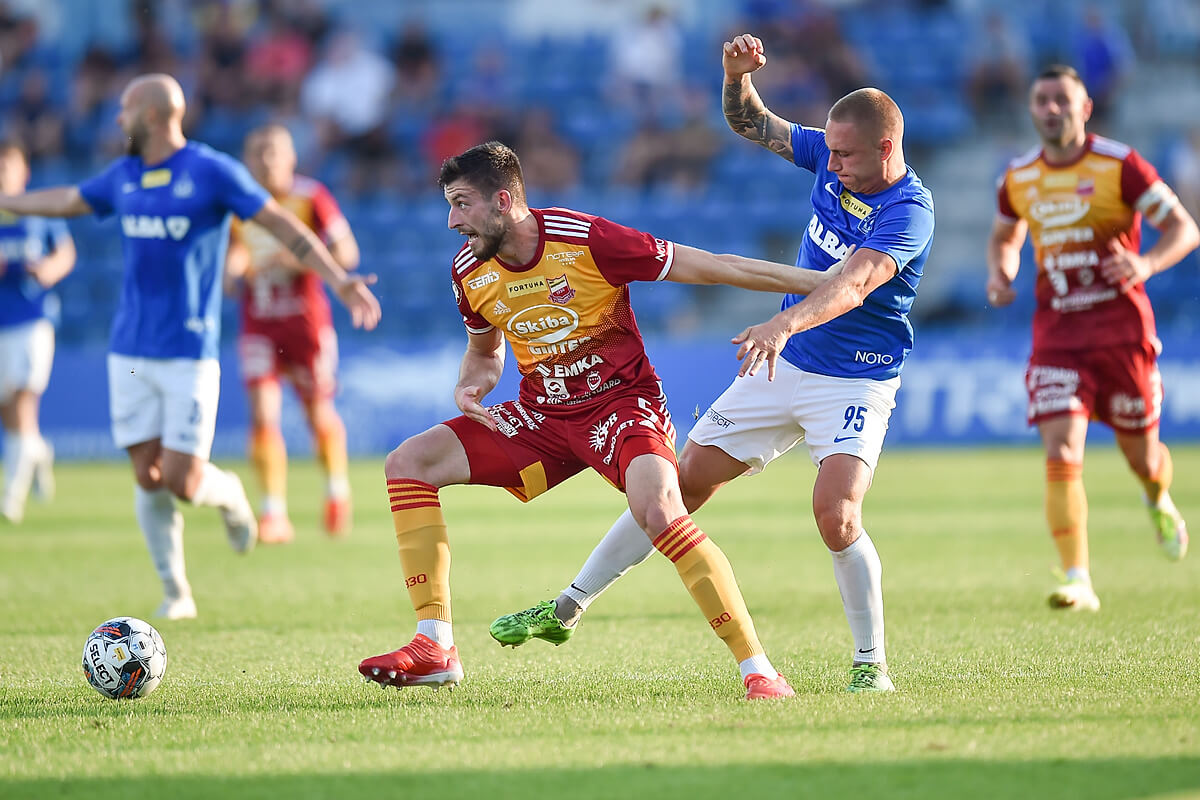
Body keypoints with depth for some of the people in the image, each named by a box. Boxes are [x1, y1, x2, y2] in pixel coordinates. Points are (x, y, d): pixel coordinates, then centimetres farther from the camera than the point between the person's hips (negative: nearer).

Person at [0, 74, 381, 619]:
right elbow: (64, 201, 28)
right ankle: (176, 593, 12)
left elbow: (285, 227, -7)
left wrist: (339, 281, -17)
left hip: (190, 354, -5)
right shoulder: (123, 177, 10)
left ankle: (229, 494, 24)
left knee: (182, 482, -10)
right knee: (147, 477, 1)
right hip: (130, 354, 5)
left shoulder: (213, 172, -6)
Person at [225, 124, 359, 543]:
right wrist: (232, 272, -7)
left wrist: (298, 258, -25)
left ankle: (337, 489, 34)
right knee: (263, 415, -13)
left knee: (319, 416, 6)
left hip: (306, 320, -2)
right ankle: (274, 514, -9)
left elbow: (346, 254, -11)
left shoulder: (312, 197, -8)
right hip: (258, 324, 2)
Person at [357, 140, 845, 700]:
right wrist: (470, 387, -4)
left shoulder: (587, 241, -19)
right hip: (542, 417, 6)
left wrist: (822, 282, -12)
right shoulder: (469, 271, 0)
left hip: (621, 403, -6)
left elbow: (711, 267, -13)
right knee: (408, 463, -7)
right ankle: (435, 648, -7)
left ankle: (757, 668, -26)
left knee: (659, 510, -35)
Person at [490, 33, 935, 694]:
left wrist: (784, 324, -55)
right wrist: (738, 77, -9)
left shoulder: (908, 211, -23)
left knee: (834, 512, -26)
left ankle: (870, 662, -8)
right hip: (781, 366, 6)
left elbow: (853, 284, -39)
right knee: (680, 483, 6)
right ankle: (568, 608, 15)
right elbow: (751, 124, 13)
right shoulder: (831, 158, -1)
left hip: (857, 383, -6)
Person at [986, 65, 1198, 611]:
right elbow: (1004, 238, 24)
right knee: (1061, 454, -16)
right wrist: (999, 275, 2)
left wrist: (1146, 264, -25)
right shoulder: (1018, 180, 5)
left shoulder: (1120, 165, -7)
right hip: (1055, 333, 2)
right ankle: (1078, 581, -16)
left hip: (1121, 327, -2)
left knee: (1142, 457, 10)